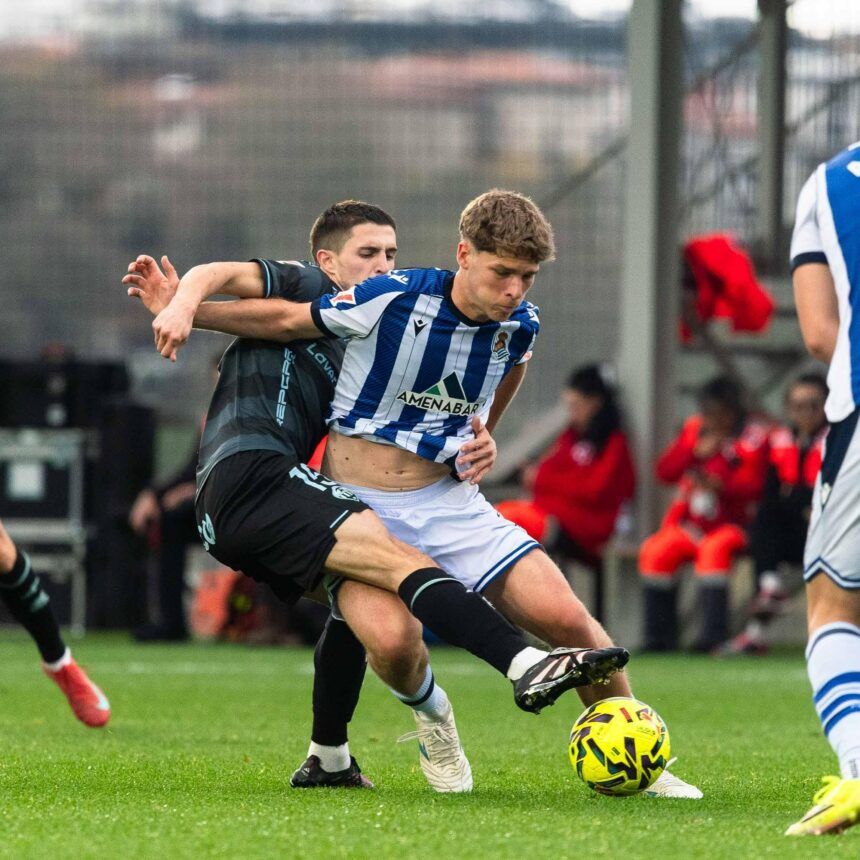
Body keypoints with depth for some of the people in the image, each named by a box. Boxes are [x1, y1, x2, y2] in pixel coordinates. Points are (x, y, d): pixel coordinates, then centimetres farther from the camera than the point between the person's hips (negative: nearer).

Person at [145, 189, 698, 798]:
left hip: (448, 500, 4)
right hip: (359, 504, -4)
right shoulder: (390, 302, -17)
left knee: (567, 618, -12)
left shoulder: (520, 325, -1)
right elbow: (279, 321, -9)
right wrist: (184, 304, -15)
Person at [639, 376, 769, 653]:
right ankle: (660, 637, -13)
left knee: (714, 548, -36)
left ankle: (714, 634, -34)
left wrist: (719, 484, -31)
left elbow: (753, 485, -13)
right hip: (690, 523, 4)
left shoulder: (753, 435, -2)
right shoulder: (694, 428, 11)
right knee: (656, 551, -20)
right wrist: (696, 452, -11)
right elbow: (665, 471, 5)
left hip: (731, 524, -4)